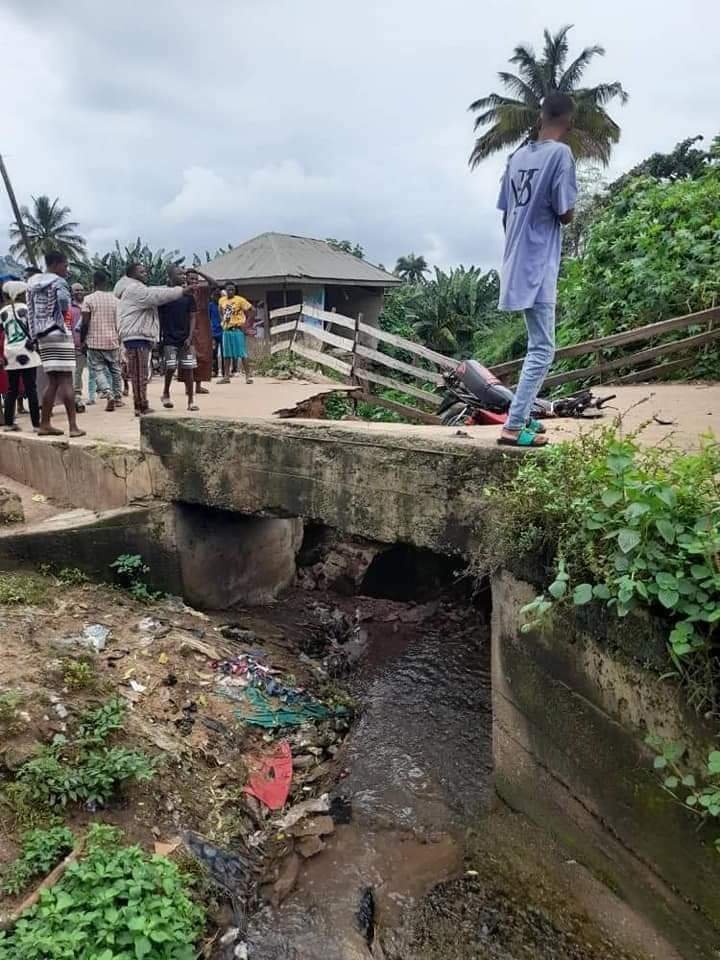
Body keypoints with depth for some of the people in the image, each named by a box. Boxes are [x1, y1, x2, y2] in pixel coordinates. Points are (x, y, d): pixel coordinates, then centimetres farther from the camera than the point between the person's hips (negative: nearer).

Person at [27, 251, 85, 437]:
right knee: (66, 380, -7)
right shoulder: (58, 282, -7)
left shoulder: (33, 283, 15)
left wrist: (35, 335, 13)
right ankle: (73, 426, -9)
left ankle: (44, 424, 11)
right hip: (59, 333, -7)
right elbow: (63, 300, -26)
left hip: (42, 335, 7)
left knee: (53, 381, 12)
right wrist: (64, 313, -7)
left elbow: (31, 310, 15)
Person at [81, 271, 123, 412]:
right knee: (115, 370, 15)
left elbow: (85, 323, -9)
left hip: (94, 342, -3)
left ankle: (108, 394, -20)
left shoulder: (89, 299, -5)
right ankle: (118, 397, 19)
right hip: (113, 341, 3)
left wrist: (82, 341, 1)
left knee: (98, 370, 1)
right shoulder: (115, 300, 4)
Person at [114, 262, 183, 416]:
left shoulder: (138, 289, 25)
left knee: (141, 375, 13)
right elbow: (158, 295, -17)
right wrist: (182, 290, -13)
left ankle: (142, 407, 18)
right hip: (136, 337, -11)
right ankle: (141, 408, -8)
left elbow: (157, 293, 23)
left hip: (141, 337, 11)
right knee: (139, 375, -9)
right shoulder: (134, 289, -11)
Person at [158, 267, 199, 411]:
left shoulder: (188, 296, 6)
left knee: (188, 369, -1)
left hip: (185, 339, 2)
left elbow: (192, 318, 4)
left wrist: (190, 337, -7)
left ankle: (190, 401, 5)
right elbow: (159, 317, 4)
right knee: (170, 368, -4)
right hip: (169, 339, -2)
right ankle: (166, 394, 21)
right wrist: (159, 336, 1)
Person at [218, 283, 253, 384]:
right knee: (226, 354, 9)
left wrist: (246, 323, -12)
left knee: (242, 353, -6)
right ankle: (226, 377, 16)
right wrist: (223, 320, 13)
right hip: (226, 330, 6)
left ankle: (248, 376, -4)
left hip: (237, 329, -6)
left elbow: (251, 309, -8)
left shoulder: (240, 300, -6)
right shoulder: (222, 300, 10)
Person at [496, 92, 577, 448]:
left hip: (517, 264, 8)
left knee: (537, 345, 18)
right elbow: (565, 214, -13)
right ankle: (513, 427, -9)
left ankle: (522, 416, 22)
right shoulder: (561, 153, -10)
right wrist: (568, 209, 10)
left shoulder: (518, 156, 12)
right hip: (538, 268, -8)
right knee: (542, 349, -6)